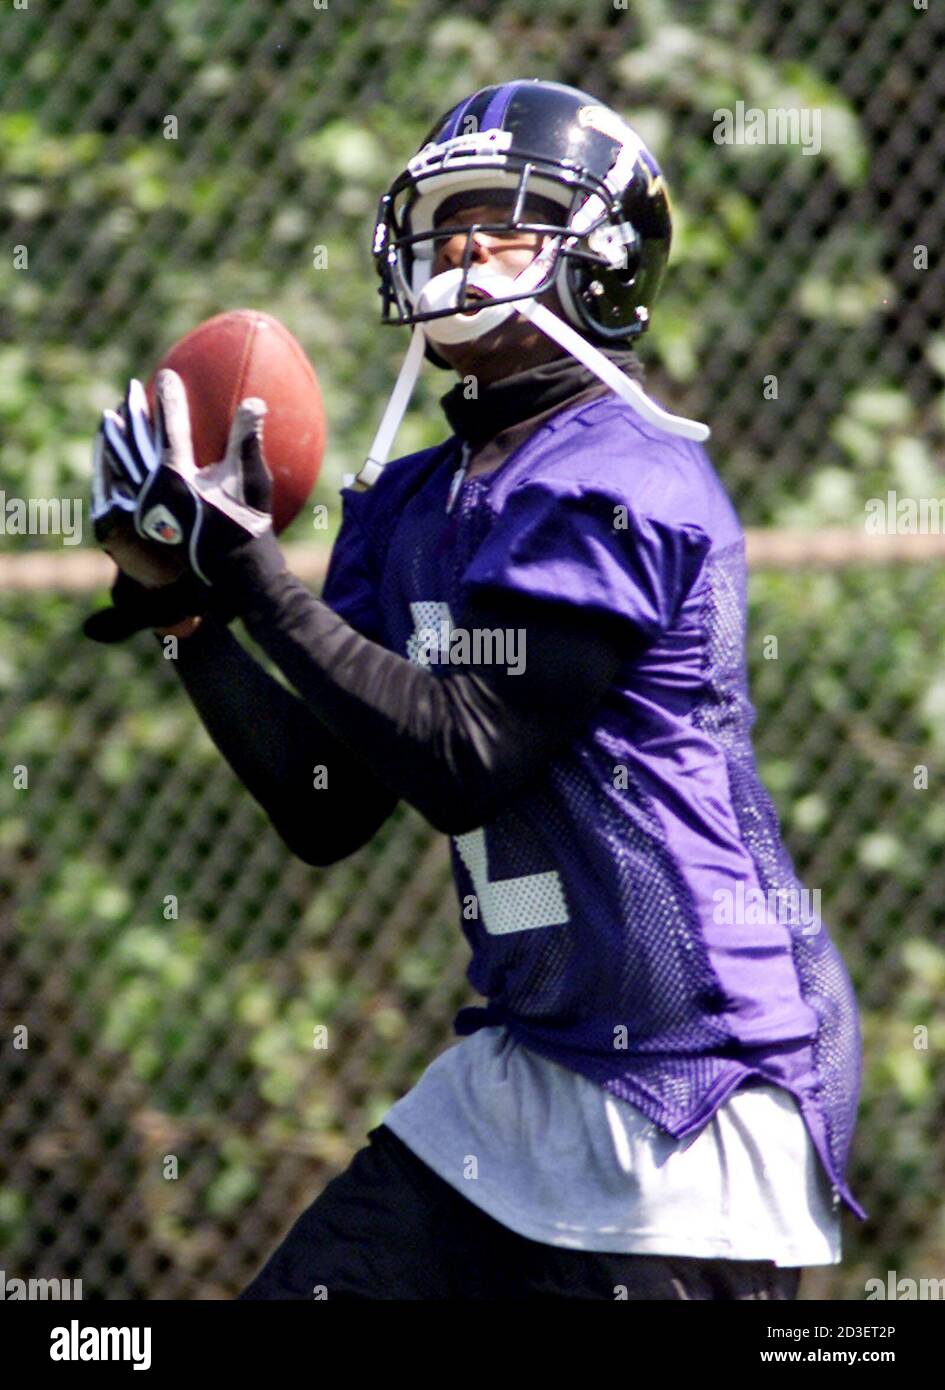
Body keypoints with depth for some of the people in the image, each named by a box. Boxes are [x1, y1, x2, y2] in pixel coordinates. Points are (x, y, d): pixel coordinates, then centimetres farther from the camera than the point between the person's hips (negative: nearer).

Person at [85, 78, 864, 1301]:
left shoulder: (618, 481, -14)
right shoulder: (413, 505, 12)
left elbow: (464, 763, -20)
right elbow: (329, 813, 9)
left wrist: (248, 567, -19)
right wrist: (193, 614, -1)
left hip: (692, 1077, -8)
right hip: (520, 1073, 8)